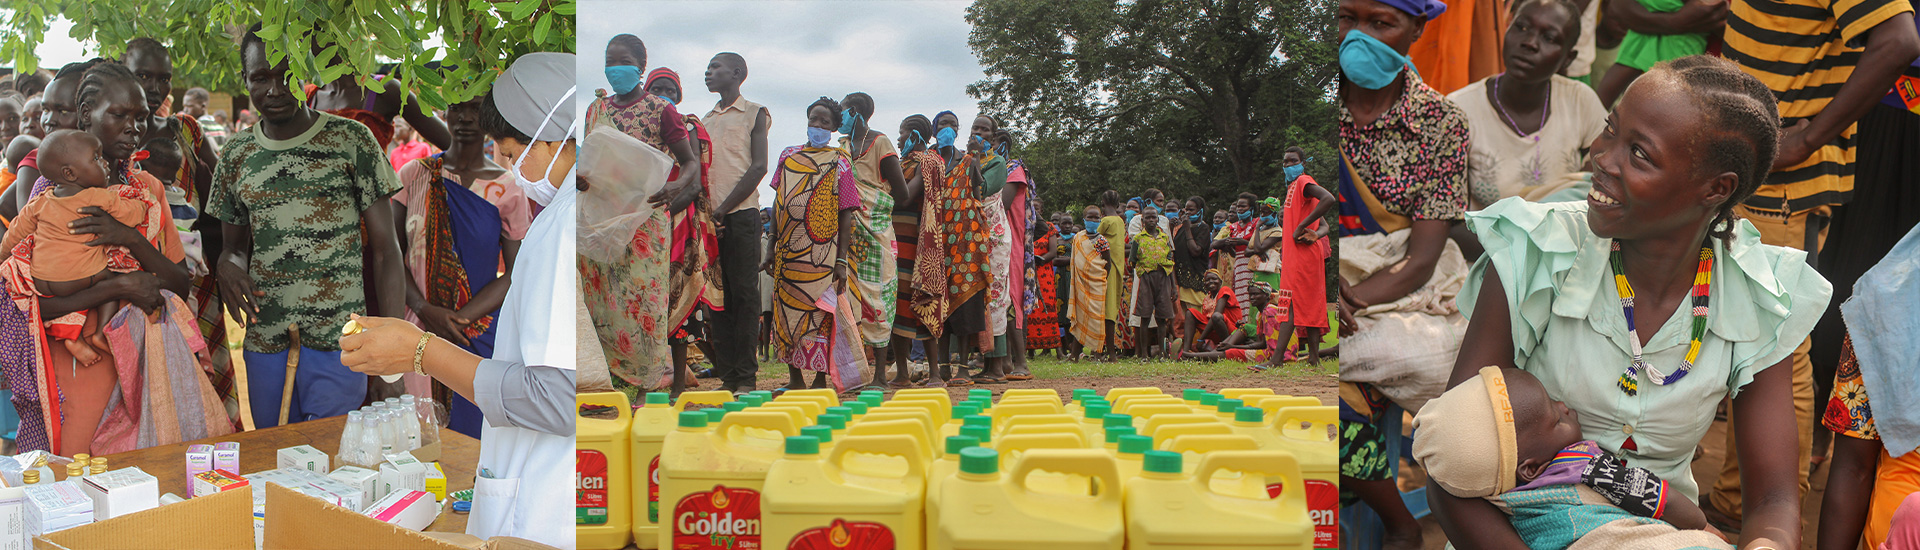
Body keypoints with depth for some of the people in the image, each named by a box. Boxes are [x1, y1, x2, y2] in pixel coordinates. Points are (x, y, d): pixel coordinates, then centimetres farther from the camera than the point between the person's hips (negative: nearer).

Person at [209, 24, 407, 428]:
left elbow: (385, 251, -3)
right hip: (264, 345, 4)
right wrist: (228, 266, -6)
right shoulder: (237, 156, 9)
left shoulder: (352, 141, -2)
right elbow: (235, 245, 20)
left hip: (338, 342, -4)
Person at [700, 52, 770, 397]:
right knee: (717, 297, 3)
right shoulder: (705, 120, 21)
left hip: (741, 216, -5)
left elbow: (759, 167, -6)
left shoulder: (755, 114, 5)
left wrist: (724, 209, -13)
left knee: (745, 293, -6)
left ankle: (746, 378, -4)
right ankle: (727, 376, 6)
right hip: (710, 218, 5)